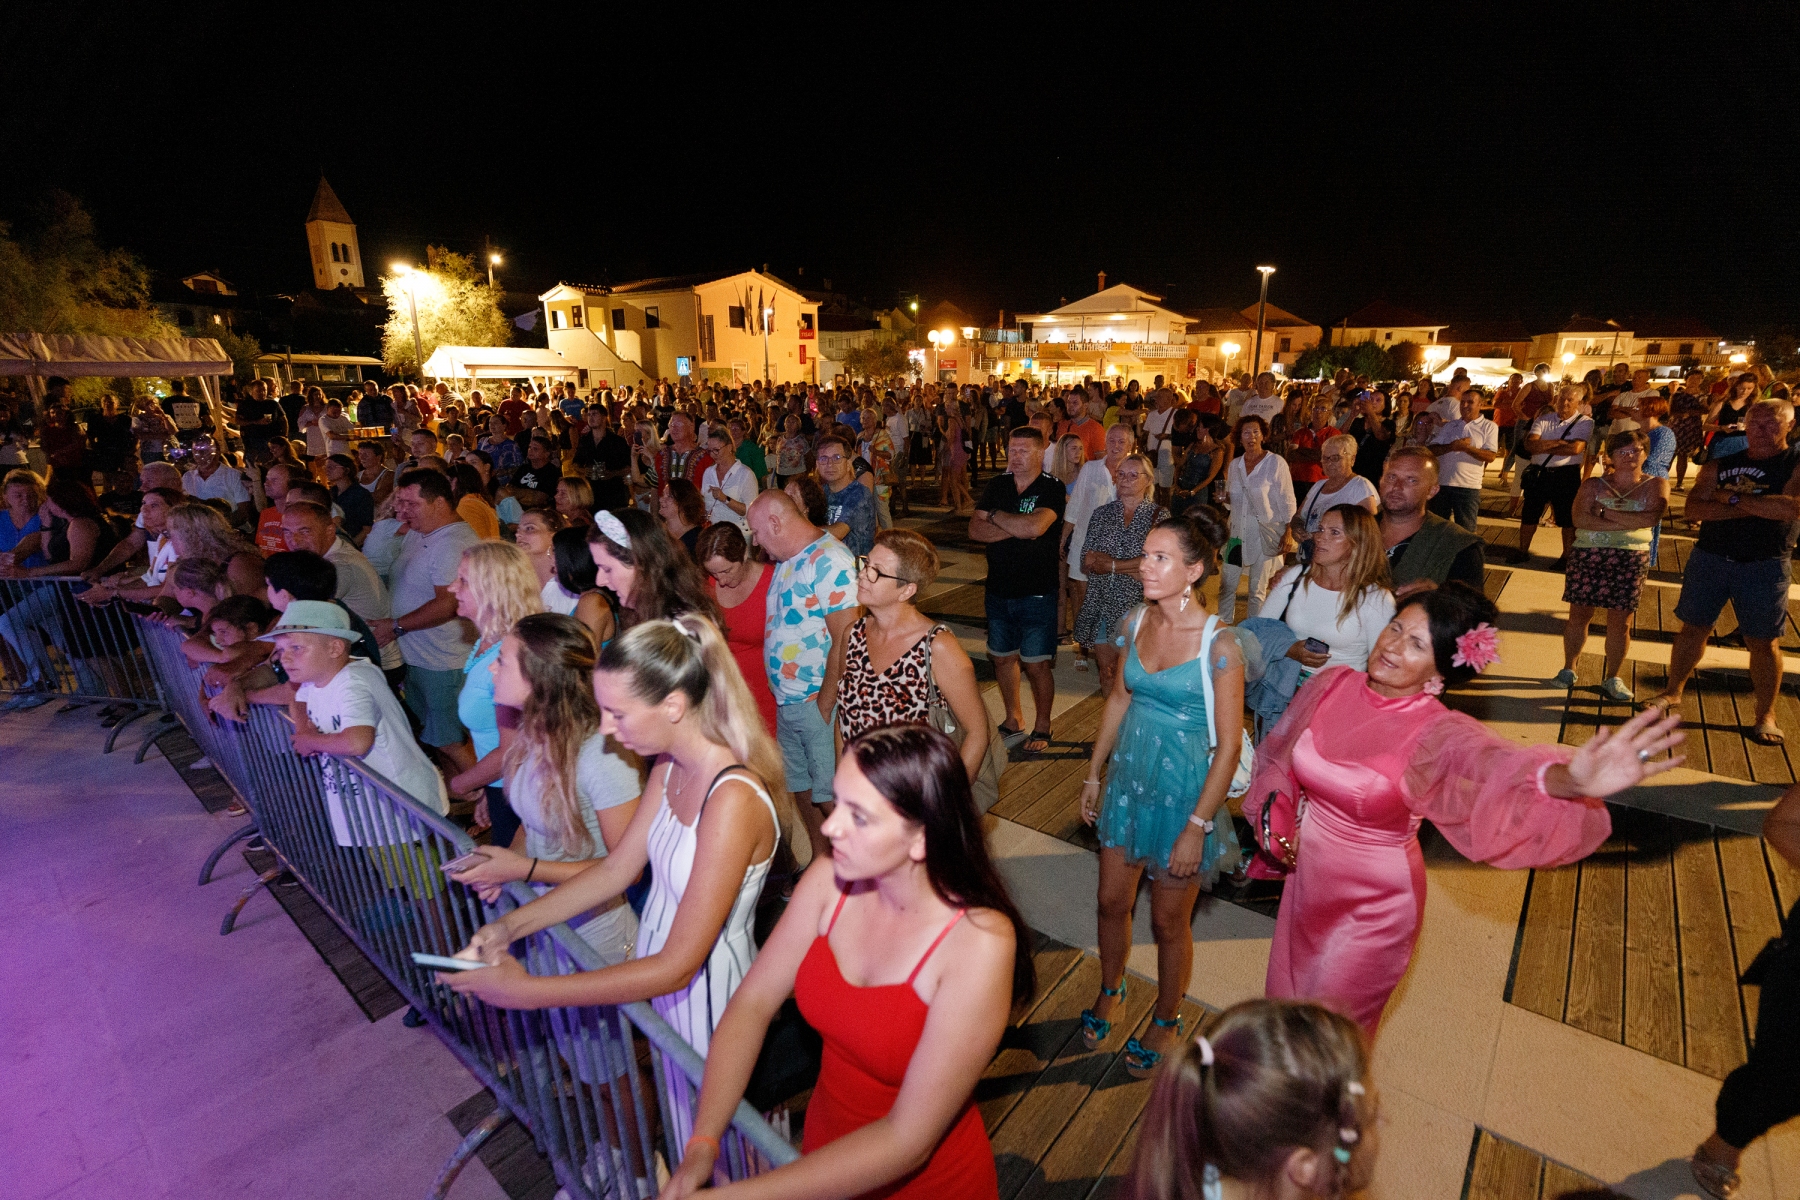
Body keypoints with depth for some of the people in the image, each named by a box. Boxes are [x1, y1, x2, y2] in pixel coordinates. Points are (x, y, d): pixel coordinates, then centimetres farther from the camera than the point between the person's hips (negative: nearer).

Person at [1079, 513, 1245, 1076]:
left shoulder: (1219, 646, -21)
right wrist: (1093, 773, 12)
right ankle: (1110, 992, 47)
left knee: (1168, 921, 14)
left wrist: (1197, 826, -15)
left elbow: (1229, 746, -16)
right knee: (1112, 901, 19)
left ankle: (1166, 1022, 41)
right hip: (1128, 778, 5)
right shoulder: (1135, 622, -4)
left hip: (1183, 791, -5)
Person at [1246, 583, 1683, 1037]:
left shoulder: (1437, 732, -24)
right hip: (1306, 876, 4)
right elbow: (1280, 753, 4)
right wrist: (1277, 803, -13)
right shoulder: (1332, 684, -11)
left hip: (1374, 905, -4)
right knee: (1286, 1010, 27)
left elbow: (1496, 764, -47)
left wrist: (1568, 781, -67)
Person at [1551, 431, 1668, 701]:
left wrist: (1606, 512, -11)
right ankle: (1568, 669, 19)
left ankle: (1612, 679, 14)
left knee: (1620, 622, 2)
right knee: (1579, 615, 5)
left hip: (1631, 559, 0)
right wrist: (1629, 523, -13)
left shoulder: (1656, 485, 6)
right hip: (1588, 555, 0)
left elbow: (1651, 518, -12)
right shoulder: (1594, 484, 5)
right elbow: (1580, 519, -11)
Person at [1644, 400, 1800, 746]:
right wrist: (1756, 508, -15)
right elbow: (1694, 508, -8)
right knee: (1693, 627, 10)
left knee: (1762, 641, 5)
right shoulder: (1720, 465, 5)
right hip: (1710, 557, 2)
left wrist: (1733, 498, -14)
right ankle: (1673, 692, 24)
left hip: (1764, 565, -2)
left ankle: (1766, 715, 18)